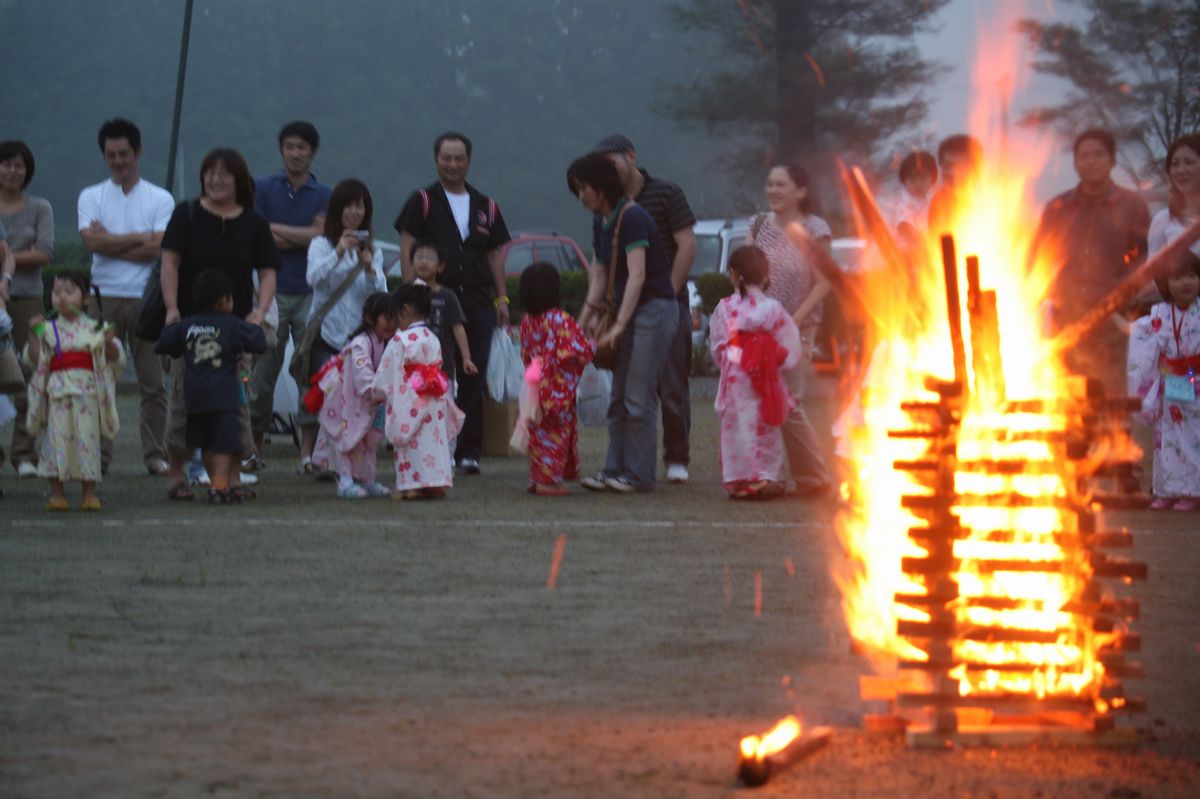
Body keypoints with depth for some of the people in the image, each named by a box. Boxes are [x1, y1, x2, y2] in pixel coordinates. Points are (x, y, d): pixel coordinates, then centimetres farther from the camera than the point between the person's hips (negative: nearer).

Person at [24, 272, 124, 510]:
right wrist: (34, 335, -9)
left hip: (87, 393, 0)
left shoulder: (94, 328, 7)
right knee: (57, 439, -1)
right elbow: (33, 360, 2)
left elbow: (116, 360, 6)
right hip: (57, 393, 0)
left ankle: (89, 493, 7)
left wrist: (109, 342, -13)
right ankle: (57, 493, 8)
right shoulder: (48, 329, 8)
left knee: (87, 440, -1)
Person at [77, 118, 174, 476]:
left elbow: (158, 248, -7)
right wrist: (138, 238, -6)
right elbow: (91, 241, -7)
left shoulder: (160, 199, 7)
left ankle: (154, 454, 4)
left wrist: (110, 242, -6)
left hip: (147, 297, 0)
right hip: (104, 297, 1)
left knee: (152, 381, 0)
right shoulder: (91, 197, 10)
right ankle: (98, 452, 3)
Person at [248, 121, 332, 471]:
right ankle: (254, 447, 8)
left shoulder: (324, 196, 8)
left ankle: (308, 451, -3)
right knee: (263, 370, 0)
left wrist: (278, 231, -6)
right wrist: (302, 237, -5)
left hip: (311, 293, 0)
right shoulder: (263, 189, 7)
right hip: (272, 290, 0)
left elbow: (322, 239, -6)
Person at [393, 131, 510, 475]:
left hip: (478, 304, 3)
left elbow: (495, 254, 19)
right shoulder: (422, 202, 4)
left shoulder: (485, 206, 15)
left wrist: (501, 298, 11)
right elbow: (406, 248, 0)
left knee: (473, 381, 2)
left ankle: (469, 450, 7)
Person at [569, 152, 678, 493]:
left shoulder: (632, 218, -18)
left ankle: (638, 475, -5)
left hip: (654, 308, -9)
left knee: (638, 397, -8)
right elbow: (600, 273, 14)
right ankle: (615, 470, 12)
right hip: (628, 310, 9)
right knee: (619, 398, 9)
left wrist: (619, 325, -27)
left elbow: (637, 275, -24)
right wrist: (587, 317, 5)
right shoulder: (600, 221, 9)